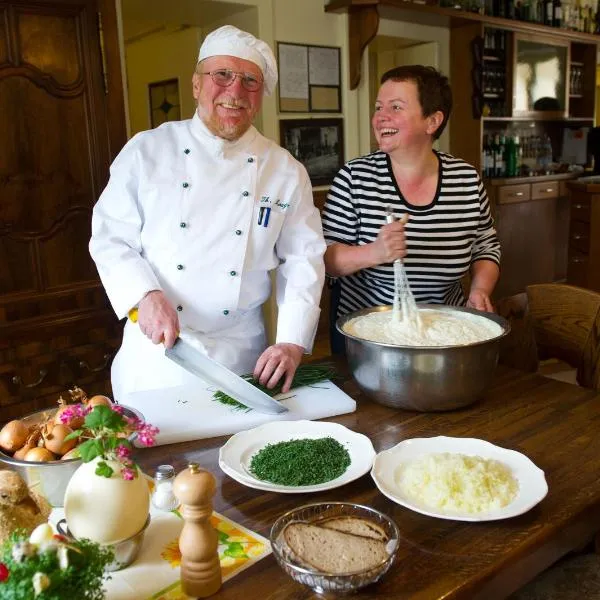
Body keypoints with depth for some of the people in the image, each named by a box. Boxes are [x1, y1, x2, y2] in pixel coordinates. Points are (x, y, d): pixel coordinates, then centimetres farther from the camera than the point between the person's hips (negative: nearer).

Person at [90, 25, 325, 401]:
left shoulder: (287, 171, -1)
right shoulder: (147, 150, -4)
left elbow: (303, 261, -2)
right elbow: (110, 239, -2)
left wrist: (293, 342, -13)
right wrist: (146, 295, -19)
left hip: (240, 354, 1)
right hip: (155, 350, -1)